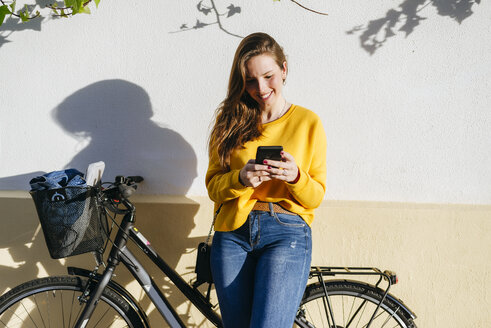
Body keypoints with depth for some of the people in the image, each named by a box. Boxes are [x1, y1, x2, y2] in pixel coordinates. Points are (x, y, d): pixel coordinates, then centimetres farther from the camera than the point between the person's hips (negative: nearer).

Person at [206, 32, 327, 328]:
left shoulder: (308, 123, 6)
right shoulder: (231, 120, 11)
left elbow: (316, 197, 5)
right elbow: (213, 186, 7)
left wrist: (295, 177, -15)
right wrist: (240, 178, -14)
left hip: (287, 234, -2)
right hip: (233, 233, 3)